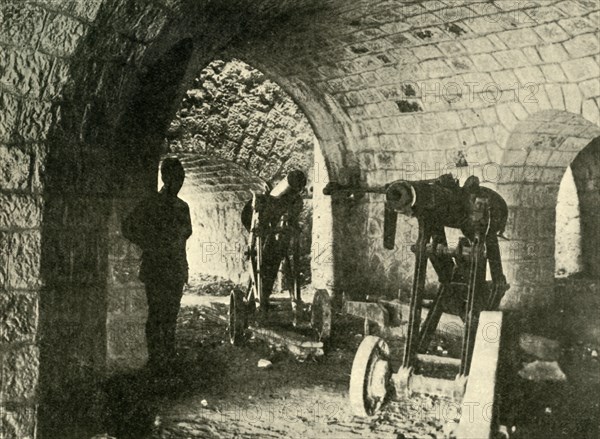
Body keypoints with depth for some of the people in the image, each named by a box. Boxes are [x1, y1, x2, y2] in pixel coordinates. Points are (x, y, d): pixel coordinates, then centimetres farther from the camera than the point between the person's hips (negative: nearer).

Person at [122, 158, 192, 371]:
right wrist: (150, 246, -7)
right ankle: (155, 357, 3)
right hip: (156, 268, -5)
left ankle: (169, 353, 23)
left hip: (177, 269, 5)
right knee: (156, 313, -4)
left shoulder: (182, 207, 12)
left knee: (171, 313, 12)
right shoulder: (151, 204, -6)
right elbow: (128, 227, -5)